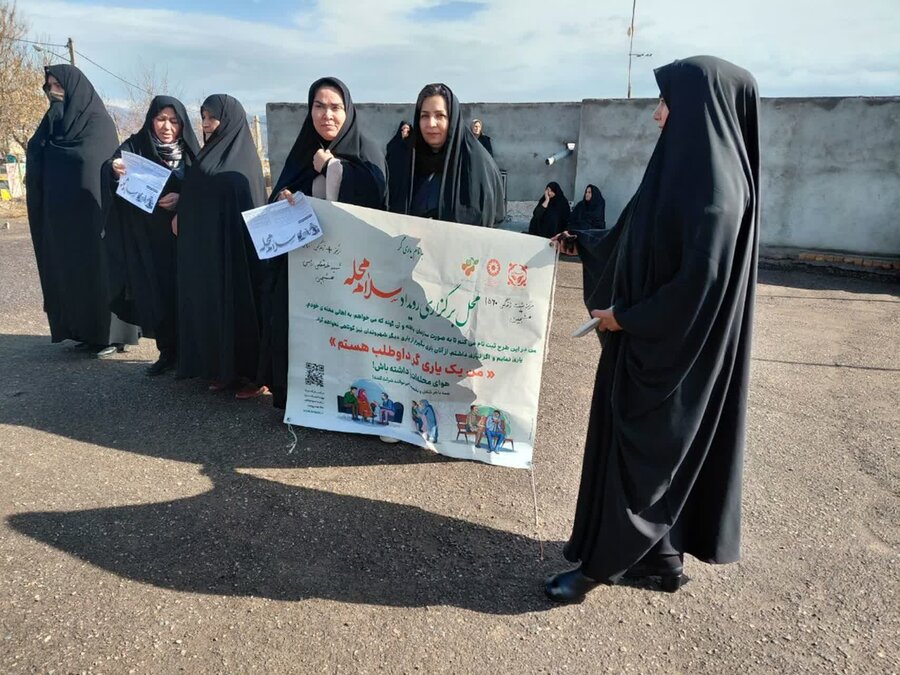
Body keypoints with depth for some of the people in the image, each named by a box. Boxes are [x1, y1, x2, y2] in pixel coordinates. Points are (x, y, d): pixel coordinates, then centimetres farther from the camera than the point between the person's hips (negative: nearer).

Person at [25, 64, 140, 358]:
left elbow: (85, 157, -19)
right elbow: (36, 154, 13)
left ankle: (111, 333, 2)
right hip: (62, 214, 8)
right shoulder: (56, 120, 16)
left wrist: (47, 154, -6)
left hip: (91, 211, -8)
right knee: (71, 270, 9)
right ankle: (86, 330, 17)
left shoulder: (98, 121, -7)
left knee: (98, 266, -5)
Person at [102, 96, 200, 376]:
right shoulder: (134, 147, 2)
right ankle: (167, 351, 13)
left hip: (183, 239, 0)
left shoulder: (190, 151, 4)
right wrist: (115, 171, -34)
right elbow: (113, 179, -11)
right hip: (148, 240, 0)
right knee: (155, 294, 1)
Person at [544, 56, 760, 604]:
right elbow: (640, 244, 19)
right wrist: (583, 243, 30)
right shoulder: (687, 167, 8)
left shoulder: (716, 184, -21)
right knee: (659, 450, 17)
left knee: (640, 452, 3)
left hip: (675, 348, -9)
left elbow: (702, 280, -25)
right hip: (656, 339, 9)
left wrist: (626, 316, -15)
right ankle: (663, 553, 33)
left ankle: (604, 562, 19)